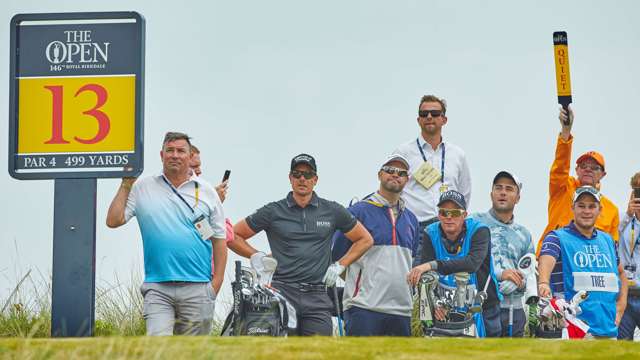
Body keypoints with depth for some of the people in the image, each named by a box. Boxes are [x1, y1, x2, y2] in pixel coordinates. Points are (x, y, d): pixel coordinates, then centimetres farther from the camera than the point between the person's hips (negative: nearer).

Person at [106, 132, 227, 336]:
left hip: (197, 288, 1)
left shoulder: (206, 191, 9)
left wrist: (217, 280, 2)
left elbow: (219, 239, 10)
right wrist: (126, 185, 2)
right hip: (158, 287, -1)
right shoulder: (142, 188, 8)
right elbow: (113, 221, 3)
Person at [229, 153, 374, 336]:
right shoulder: (273, 211, 8)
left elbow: (365, 239, 20)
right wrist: (256, 256, 1)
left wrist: (340, 266, 11)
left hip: (317, 296, 1)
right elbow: (234, 236, 14)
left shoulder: (333, 211, 11)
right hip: (282, 293, -1)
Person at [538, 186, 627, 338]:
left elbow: (621, 273, 30)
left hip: (609, 327, 6)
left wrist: (621, 304, 13)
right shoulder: (558, 237, -1)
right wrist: (543, 283, -43)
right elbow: (546, 261, -21)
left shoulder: (608, 240, 18)